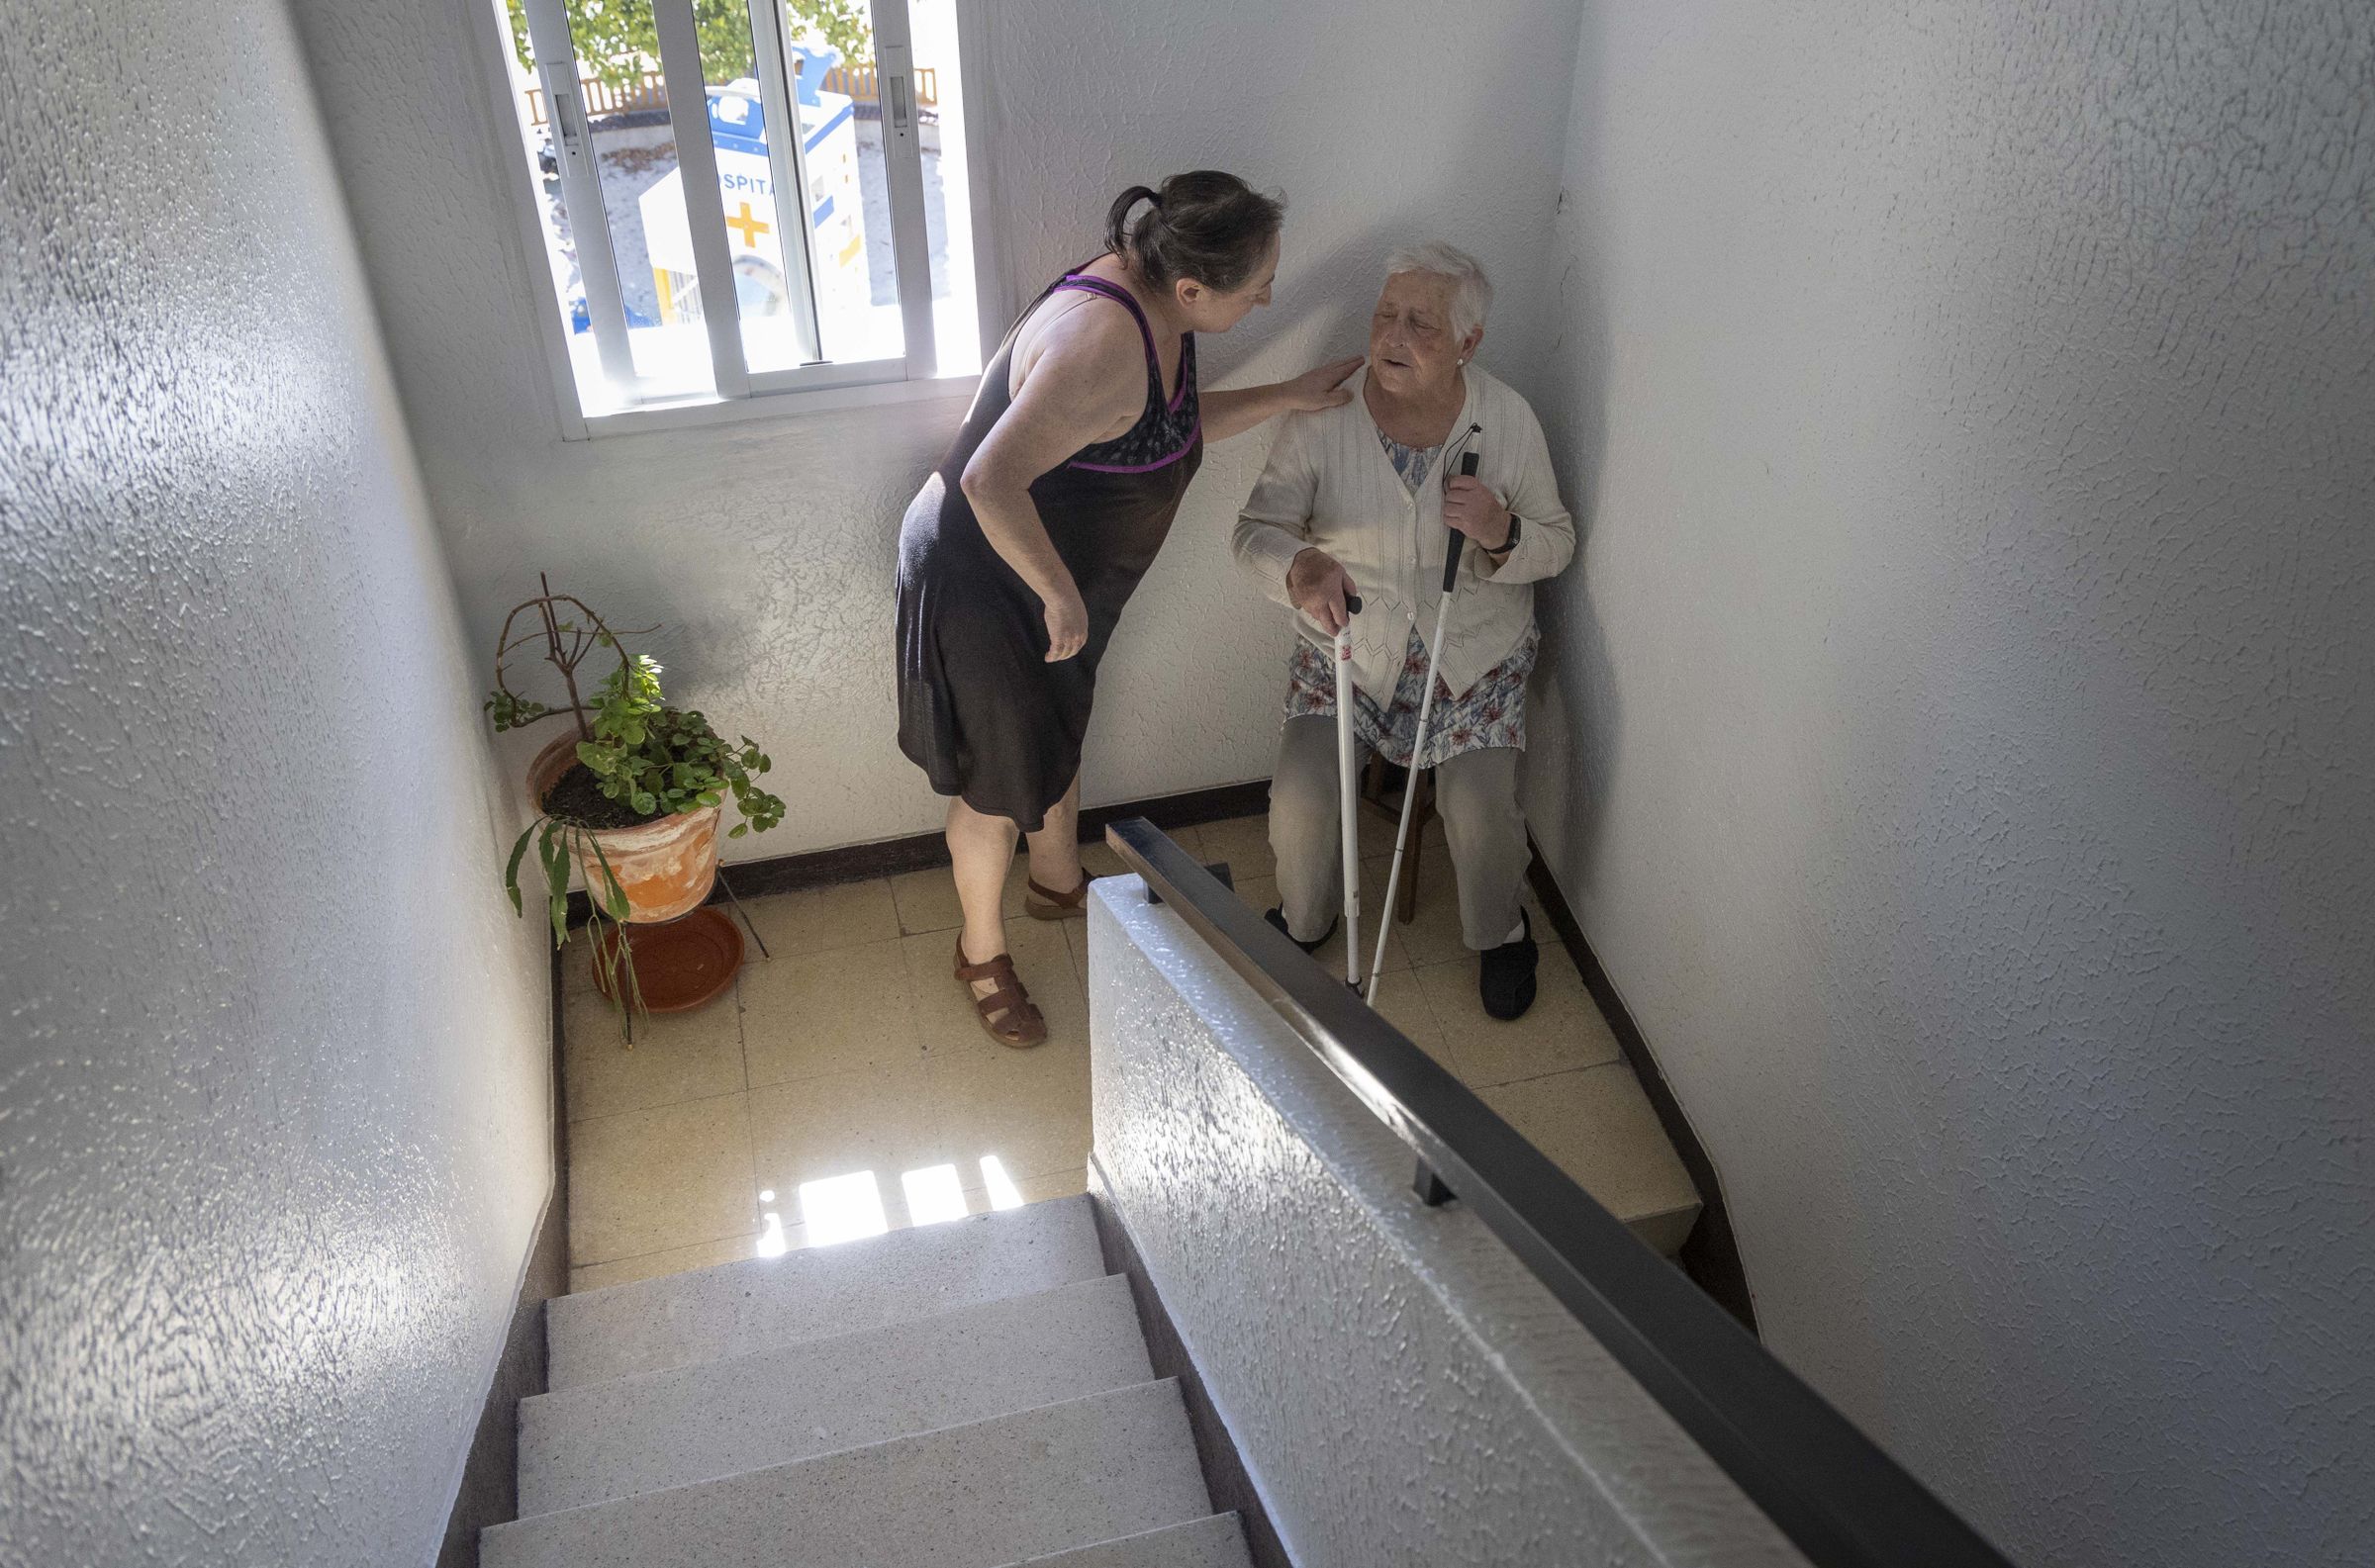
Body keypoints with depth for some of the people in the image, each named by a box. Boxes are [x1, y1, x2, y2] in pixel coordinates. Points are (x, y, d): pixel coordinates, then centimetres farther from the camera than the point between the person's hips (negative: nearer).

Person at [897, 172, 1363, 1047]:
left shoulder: (1158, 310, -4)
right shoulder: (1104, 342, -35)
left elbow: (1173, 430, 13)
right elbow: (991, 482, -42)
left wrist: (1289, 397, 7)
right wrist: (1061, 596, -33)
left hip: (1059, 578, 9)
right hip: (980, 582, -9)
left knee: (1059, 736, 27)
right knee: (1000, 777, 9)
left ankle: (1059, 885, 54)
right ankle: (982, 954, 34)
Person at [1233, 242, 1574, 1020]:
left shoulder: (1507, 420, -10)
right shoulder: (1324, 415, -13)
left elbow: (1557, 544, -1)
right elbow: (1257, 528, -12)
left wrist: (1501, 532, -25)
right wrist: (1299, 567, -37)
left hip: (1474, 652, 0)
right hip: (1346, 644, 0)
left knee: (1482, 812, -16)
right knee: (1299, 800, -15)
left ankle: (1499, 933, 20)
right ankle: (1303, 921, 21)